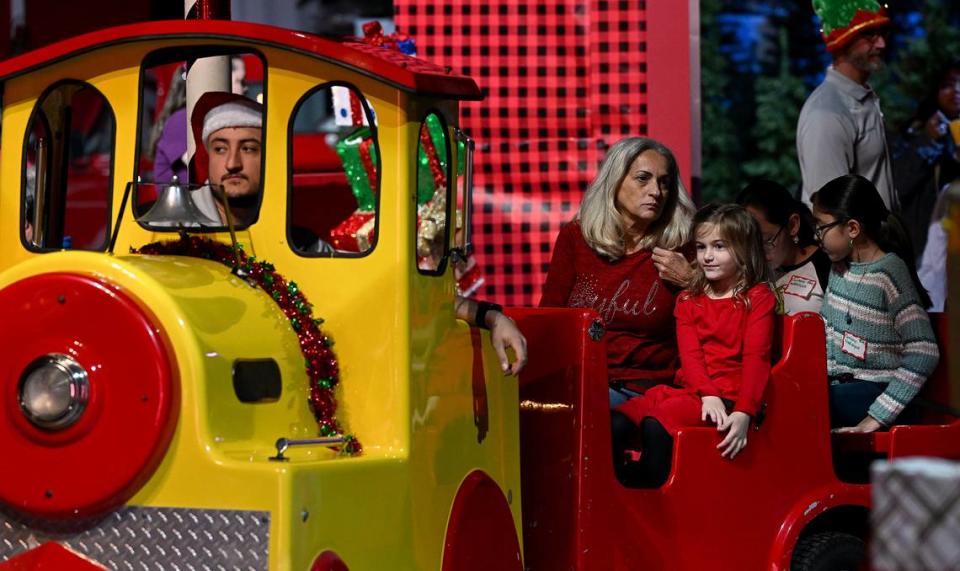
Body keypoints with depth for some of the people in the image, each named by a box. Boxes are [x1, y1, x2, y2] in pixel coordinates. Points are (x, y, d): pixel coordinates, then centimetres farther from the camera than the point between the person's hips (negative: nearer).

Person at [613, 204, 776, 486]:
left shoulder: (758, 297, 4)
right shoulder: (688, 301, 18)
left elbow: (756, 358, -8)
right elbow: (690, 354, 3)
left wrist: (744, 413, -22)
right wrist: (707, 394, -18)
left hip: (728, 396, -6)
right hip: (688, 388, 6)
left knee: (656, 424, -32)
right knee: (614, 423, -19)